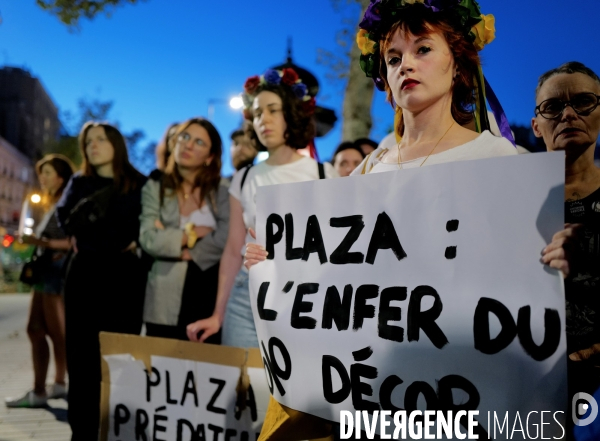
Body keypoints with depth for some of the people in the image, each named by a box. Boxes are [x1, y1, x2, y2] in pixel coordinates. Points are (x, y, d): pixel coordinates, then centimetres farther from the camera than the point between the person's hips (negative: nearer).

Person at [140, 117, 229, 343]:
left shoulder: (222, 191, 4)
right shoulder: (154, 189, 5)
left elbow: (225, 239, -11)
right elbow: (149, 239, -8)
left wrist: (182, 249, -11)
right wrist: (195, 233, -6)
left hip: (209, 295, 0)